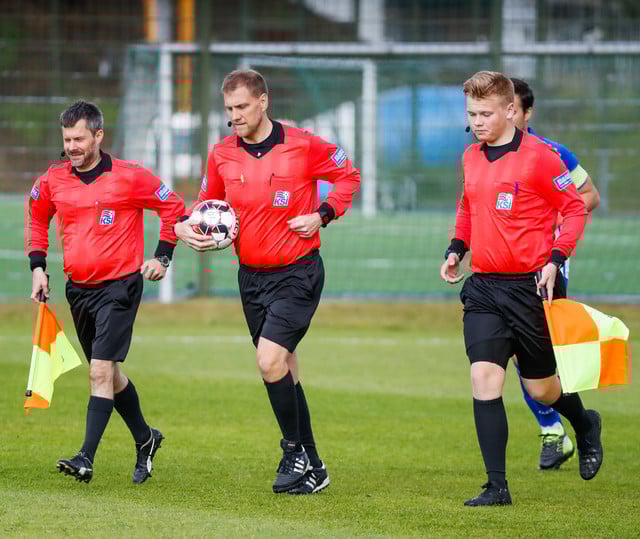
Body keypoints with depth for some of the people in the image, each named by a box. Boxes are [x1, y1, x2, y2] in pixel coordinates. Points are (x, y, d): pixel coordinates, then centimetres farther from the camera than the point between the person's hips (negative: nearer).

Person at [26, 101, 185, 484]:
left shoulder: (129, 177, -9)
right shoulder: (53, 181, 3)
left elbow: (173, 205, 3)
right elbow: (37, 217, 22)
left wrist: (163, 256, 0)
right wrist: (38, 266, 13)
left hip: (120, 284, -6)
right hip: (78, 289, 6)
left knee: (101, 372, -15)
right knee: (109, 373, 16)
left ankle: (87, 458, -19)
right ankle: (145, 438, 35)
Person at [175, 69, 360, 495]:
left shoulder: (302, 145, -10)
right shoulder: (221, 155, 2)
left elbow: (349, 175, 4)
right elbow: (209, 204, 15)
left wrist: (323, 215, -9)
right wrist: (189, 229, -5)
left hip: (298, 272, -5)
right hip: (251, 276, 5)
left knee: (271, 360, -19)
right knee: (283, 372, 9)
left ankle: (296, 450, -2)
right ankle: (312, 468, 19)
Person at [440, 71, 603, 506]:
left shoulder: (538, 156, -11)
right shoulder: (471, 158, 9)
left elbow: (576, 208, -7)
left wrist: (556, 259, -17)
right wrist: (457, 249, 10)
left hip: (529, 286, -5)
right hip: (483, 287, 5)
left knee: (541, 388, 7)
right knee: (484, 379, -10)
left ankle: (586, 426, 41)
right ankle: (497, 486, -7)